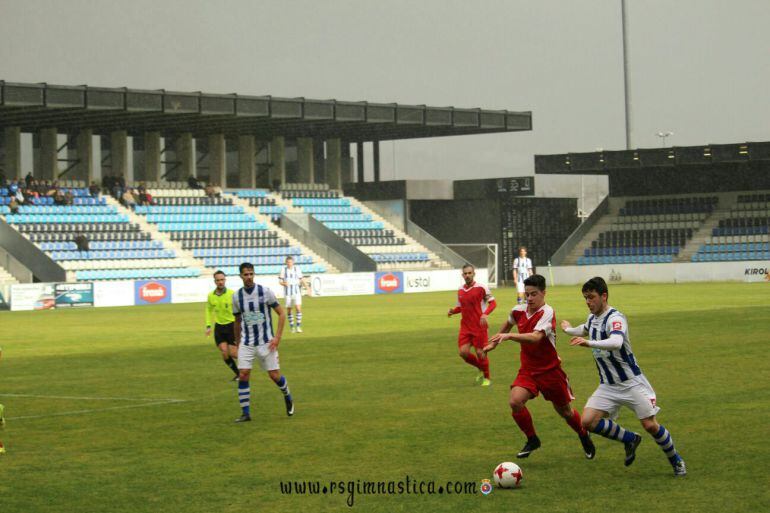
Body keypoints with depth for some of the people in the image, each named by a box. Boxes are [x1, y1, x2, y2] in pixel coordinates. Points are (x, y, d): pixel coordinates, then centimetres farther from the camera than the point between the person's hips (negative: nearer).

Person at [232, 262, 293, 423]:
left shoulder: (265, 292, -8)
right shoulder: (237, 296, 2)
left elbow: (281, 314, -3)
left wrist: (277, 337, -10)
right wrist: (238, 342, 17)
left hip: (266, 342, -2)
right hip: (246, 343, 2)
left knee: (274, 375, 0)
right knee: (243, 375, -10)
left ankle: (287, 397, 31)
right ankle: (245, 413, -3)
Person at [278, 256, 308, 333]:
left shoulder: (297, 269, 3)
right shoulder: (284, 270, 3)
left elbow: (302, 280, 8)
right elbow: (280, 281, 4)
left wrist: (307, 287, -2)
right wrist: (284, 283, -18)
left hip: (296, 292, -1)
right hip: (287, 293, 1)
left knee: (298, 308, -16)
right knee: (288, 310, 3)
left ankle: (298, 326, -13)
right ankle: (292, 327, 15)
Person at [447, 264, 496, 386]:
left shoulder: (481, 288, -9)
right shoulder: (460, 290, 8)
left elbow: (492, 302, -6)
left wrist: (485, 314, -23)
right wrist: (453, 310, -2)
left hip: (479, 327, -5)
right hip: (465, 327, 5)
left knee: (480, 352, -2)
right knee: (463, 352, -5)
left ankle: (486, 378, 20)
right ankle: (481, 369, 22)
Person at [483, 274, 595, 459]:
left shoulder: (547, 312, -22)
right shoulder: (518, 311, -3)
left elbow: (536, 337, -40)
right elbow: (508, 324, 23)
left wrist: (509, 336, -49)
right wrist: (495, 342, 28)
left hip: (550, 370, -4)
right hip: (528, 369, 4)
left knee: (564, 411, 12)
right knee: (515, 402, -21)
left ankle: (584, 436, 43)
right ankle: (532, 440, 2)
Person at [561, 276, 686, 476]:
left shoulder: (615, 318, -21)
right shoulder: (592, 319, 6)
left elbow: (616, 342, -42)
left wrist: (589, 343, -53)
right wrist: (569, 329, 50)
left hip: (631, 382, -7)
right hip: (608, 386, 7)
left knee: (650, 425, -6)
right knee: (588, 421, -11)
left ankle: (676, 461, 20)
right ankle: (630, 440, 11)